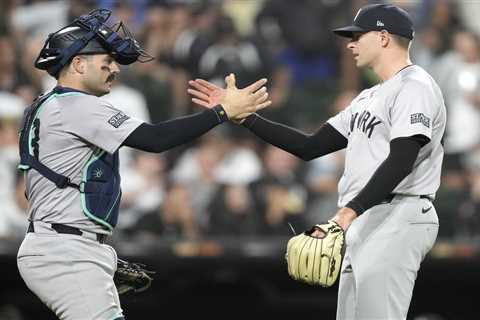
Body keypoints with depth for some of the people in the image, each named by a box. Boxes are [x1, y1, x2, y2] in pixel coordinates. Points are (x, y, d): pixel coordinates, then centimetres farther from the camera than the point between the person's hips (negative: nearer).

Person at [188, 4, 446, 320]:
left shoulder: (415, 86, -8)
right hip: (361, 222, 10)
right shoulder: (370, 97, 24)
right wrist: (241, 115, 16)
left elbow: (400, 163, -20)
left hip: (398, 219, -10)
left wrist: (349, 212, -30)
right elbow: (310, 146, 21)